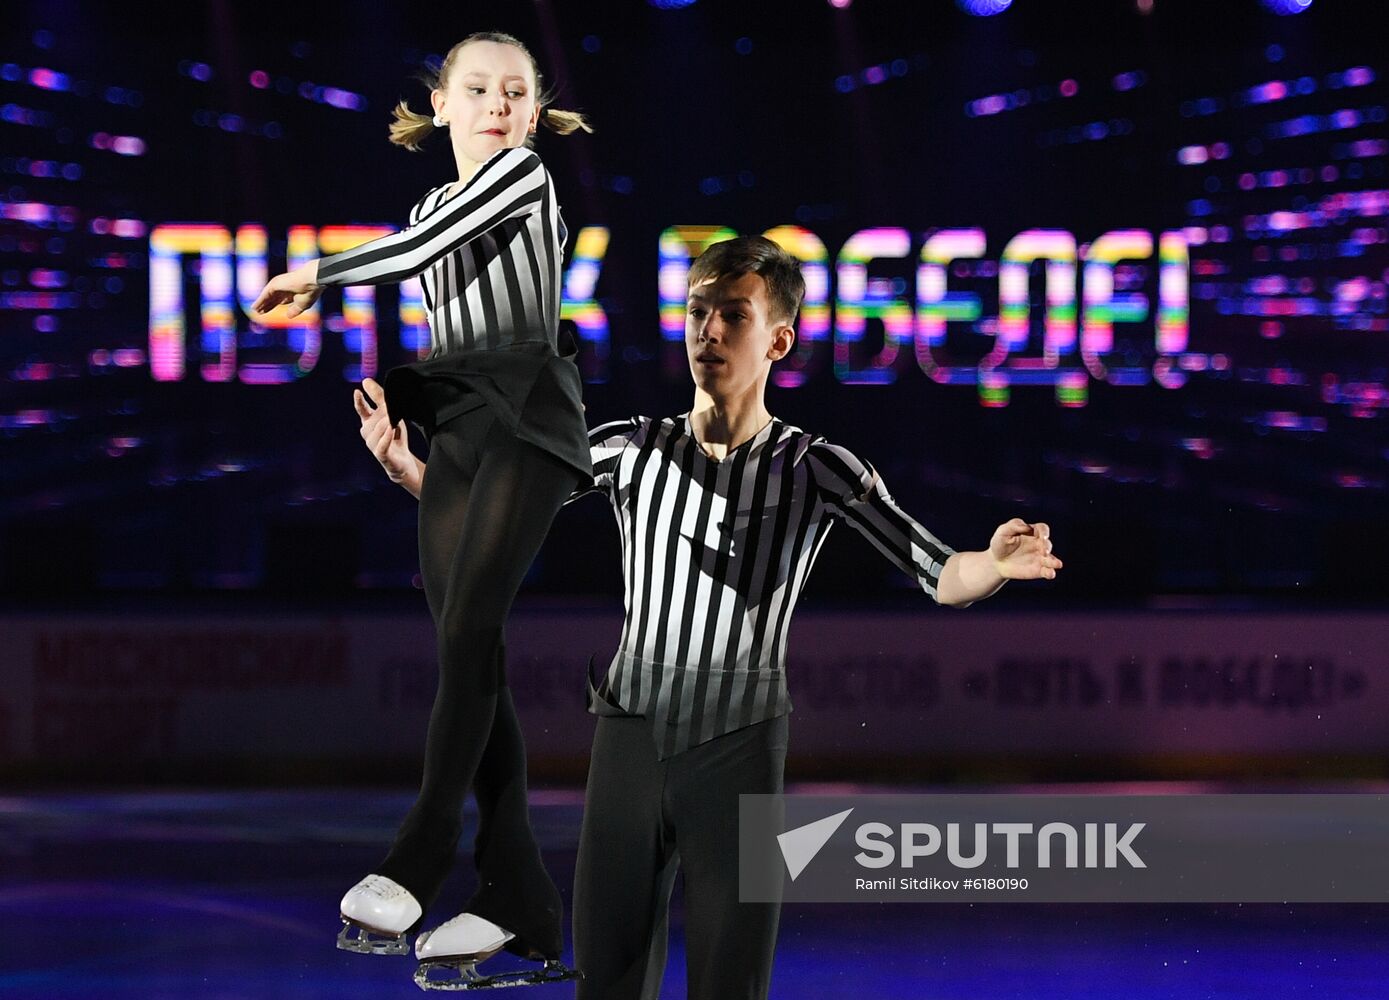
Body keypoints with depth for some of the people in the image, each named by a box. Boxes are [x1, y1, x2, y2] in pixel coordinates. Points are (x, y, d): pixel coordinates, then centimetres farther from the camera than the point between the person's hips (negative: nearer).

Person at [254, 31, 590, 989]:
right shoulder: (433, 209, 23)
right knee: (476, 656, -3)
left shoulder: (525, 174, 2)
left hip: (527, 422, -7)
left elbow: (415, 250, -5)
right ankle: (518, 901, -6)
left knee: (469, 628, -22)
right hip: (455, 435, 7)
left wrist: (315, 277, 7)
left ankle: (417, 864, -29)